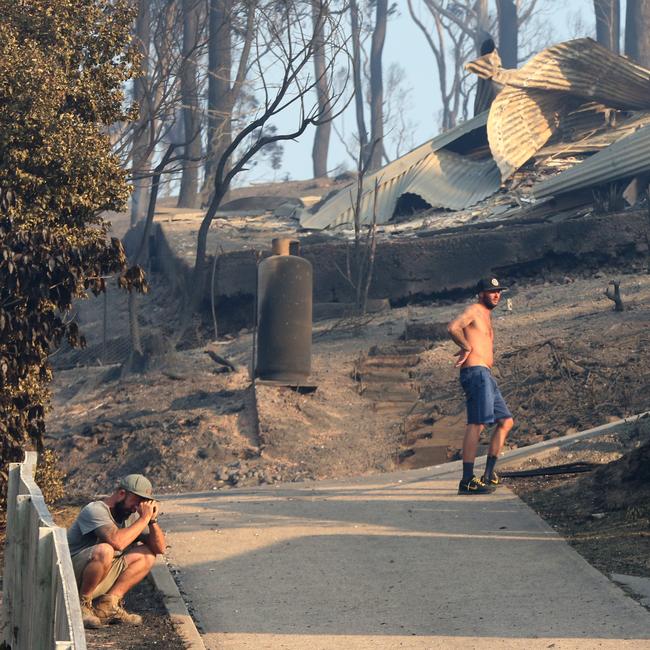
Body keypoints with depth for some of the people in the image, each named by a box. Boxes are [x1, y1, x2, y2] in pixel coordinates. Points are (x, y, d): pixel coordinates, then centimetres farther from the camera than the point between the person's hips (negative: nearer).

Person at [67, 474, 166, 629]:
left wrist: (152, 520, -10)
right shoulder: (95, 510, -17)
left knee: (147, 555, 4)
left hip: (100, 581, 9)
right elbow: (117, 541, -35)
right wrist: (144, 518, -23)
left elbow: (159, 548, 7)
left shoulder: (130, 515, 8)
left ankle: (107, 605, -6)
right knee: (104, 550, -36)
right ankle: (82, 603, -16)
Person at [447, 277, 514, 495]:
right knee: (477, 424, -18)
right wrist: (466, 347, -9)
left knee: (506, 421, 13)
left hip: (485, 376, 10)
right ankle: (467, 481, -24)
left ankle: (488, 475, 15)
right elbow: (453, 327, -23)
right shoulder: (474, 310, -4)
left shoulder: (486, 316, 26)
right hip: (476, 371, -10)